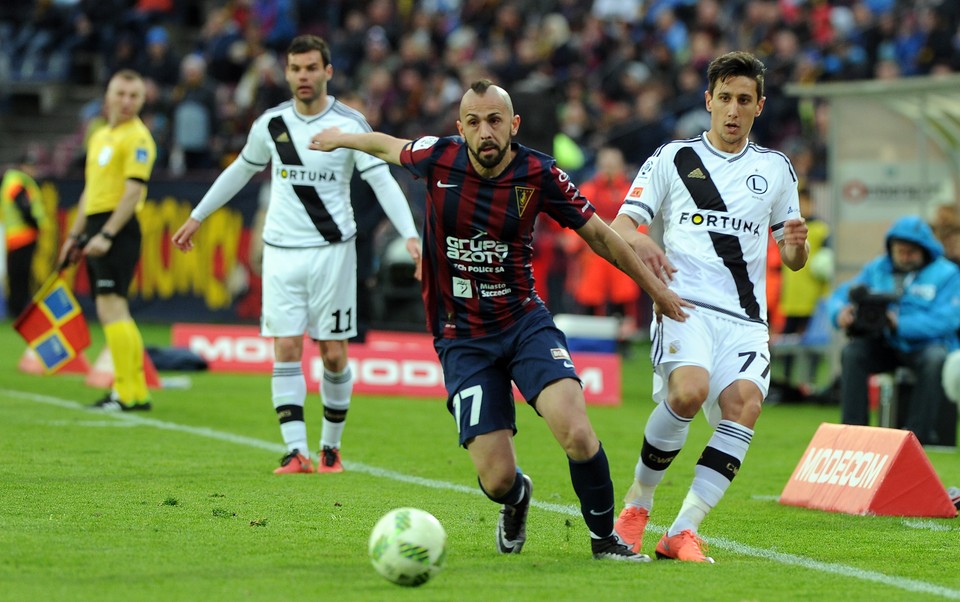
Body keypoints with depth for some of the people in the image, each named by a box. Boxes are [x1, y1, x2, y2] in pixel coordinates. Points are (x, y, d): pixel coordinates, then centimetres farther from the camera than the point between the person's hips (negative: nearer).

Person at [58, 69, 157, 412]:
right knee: (111, 311, 9)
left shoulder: (137, 137, -9)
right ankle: (137, 391, 13)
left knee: (111, 307, -14)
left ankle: (126, 393, -15)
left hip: (119, 230, -9)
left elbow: (134, 191, -17)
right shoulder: (100, 136, 19)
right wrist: (75, 235, 23)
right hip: (98, 230, 9)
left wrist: (106, 235, -22)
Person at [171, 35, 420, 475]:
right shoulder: (271, 124, 3)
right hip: (282, 251, 2)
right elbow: (241, 170, 20)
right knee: (286, 349, -7)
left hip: (333, 249, -2)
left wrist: (410, 235, -23)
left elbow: (382, 181, -10)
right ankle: (295, 452, -8)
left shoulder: (350, 125, -6)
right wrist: (197, 216, 26)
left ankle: (330, 448, 18)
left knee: (333, 354, 2)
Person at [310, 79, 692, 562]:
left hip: (525, 322, 0)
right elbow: (389, 146, 15)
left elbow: (598, 234, 4)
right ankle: (516, 498, 31)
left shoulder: (539, 174, -9)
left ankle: (604, 538, 1)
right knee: (497, 479, -9)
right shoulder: (438, 159, -9)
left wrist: (655, 287, 10)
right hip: (462, 338, 0)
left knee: (576, 434, -24)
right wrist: (343, 139, 31)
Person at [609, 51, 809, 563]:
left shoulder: (776, 169, 19)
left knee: (745, 401, -26)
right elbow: (619, 227, 8)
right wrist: (639, 243, -16)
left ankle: (683, 531, -25)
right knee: (690, 390, -31)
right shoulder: (672, 159, 12)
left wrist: (797, 245, -2)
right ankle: (638, 501, -7)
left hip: (745, 319, 3)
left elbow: (792, 260, 23)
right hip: (684, 305, -2)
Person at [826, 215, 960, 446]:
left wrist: (901, 324, -28)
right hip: (884, 346, 3)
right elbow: (840, 295, 7)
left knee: (936, 358, -36)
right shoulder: (876, 269, 11)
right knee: (852, 352, -25)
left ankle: (917, 433, -29)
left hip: (926, 343, -3)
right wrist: (841, 313, -19)